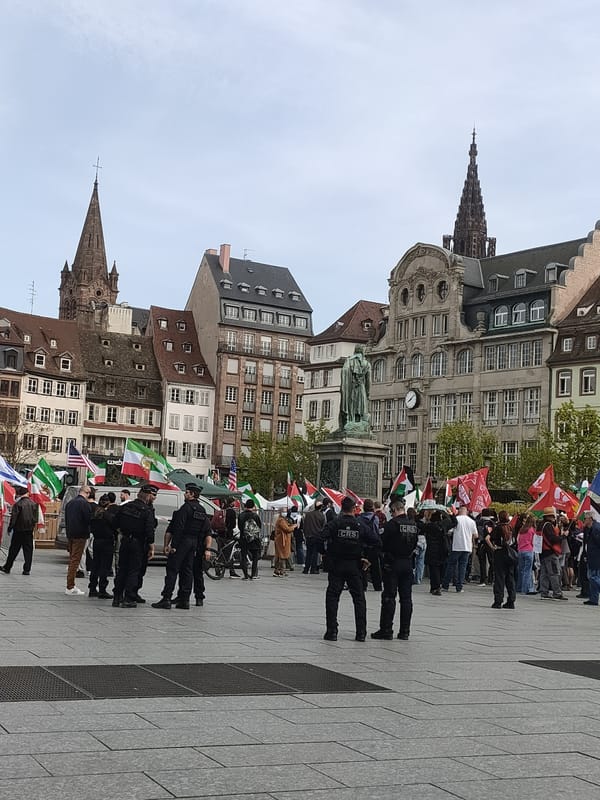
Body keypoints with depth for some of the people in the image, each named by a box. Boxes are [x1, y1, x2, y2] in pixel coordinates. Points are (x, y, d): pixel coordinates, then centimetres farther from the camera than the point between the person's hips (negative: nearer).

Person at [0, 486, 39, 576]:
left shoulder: (18, 504, -11)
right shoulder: (33, 504, 3)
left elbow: (13, 518, -10)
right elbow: (36, 518, 7)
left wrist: (10, 528, 0)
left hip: (19, 530, -3)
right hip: (29, 530, 3)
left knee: (14, 550, 6)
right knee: (28, 550, 5)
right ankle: (27, 569, 2)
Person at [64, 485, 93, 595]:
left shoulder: (70, 503, 13)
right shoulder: (85, 503, -13)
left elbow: (66, 519, 17)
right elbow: (88, 519, -15)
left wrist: (69, 530, 17)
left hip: (70, 534, 8)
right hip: (80, 535, -8)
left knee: (72, 559, 16)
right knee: (75, 560, -5)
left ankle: (71, 585, 21)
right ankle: (70, 588, -5)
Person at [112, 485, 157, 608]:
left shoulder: (125, 506, 3)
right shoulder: (147, 510, -15)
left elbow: (115, 523, 8)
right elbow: (149, 531, -19)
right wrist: (152, 548, -12)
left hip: (125, 541, 5)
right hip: (138, 544, -5)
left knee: (122, 570, 14)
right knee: (134, 571, 2)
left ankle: (117, 597, 18)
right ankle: (129, 599, 1)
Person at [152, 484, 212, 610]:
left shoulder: (186, 508, -11)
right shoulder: (202, 511, 14)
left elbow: (179, 528, -18)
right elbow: (208, 532, 15)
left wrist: (172, 545, -17)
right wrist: (207, 549, 18)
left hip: (182, 541, -8)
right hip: (194, 543, 8)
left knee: (172, 569, -6)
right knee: (187, 570, 11)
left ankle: (166, 599, -10)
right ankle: (185, 600, 10)